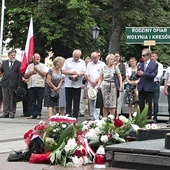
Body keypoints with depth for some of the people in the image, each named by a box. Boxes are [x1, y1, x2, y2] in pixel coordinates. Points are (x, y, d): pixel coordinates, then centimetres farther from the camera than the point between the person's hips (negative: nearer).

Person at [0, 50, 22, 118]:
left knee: (13, 100, 1)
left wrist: (19, 85, -8)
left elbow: (20, 75, -3)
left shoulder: (18, 63, 1)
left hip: (13, 84, -3)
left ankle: (12, 113, 6)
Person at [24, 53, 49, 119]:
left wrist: (37, 70, -7)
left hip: (40, 86, -3)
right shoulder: (29, 66, 17)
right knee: (32, 101, 0)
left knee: (39, 101, -3)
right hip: (31, 86, 3)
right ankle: (32, 114, 3)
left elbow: (45, 74, -7)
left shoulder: (43, 66, 8)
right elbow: (25, 76, 11)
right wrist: (31, 72, -4)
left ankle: (38, 114, 1)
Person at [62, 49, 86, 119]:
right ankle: (68, 115, 7)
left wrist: (77, 75, -18)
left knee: (76, 102, 3)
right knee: (68, 102, 3)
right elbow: (63, 71, 2)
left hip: (77, 85, 0)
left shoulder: (82, 62, 9)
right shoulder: (67, 61, 7)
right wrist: (71, 72, -11)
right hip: (68, 84, 0)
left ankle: (75, 116, 7)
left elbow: (83, 72, 0)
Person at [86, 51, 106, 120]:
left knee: (97, 101, -10)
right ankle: (92, 115, 14)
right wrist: (91, 82, -6)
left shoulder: (102, 64, 3)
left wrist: (96, 82, -10)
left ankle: (96, 117, -11)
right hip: (90, 85, 4)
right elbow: (87, 75, 10)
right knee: (91, 102, 6)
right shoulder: (89, 64, 15)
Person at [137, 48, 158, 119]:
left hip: (149, 87, -5)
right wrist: (138, 73, -13)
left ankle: (148, 119, 5)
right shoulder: (141, 64, 13)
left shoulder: (154, 64, -3)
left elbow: (153, 74, -14)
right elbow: (139, 75, 11)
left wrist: (143, 73, -20)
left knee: (148, 105, 0)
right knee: (141, 105, 8)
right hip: (141, 87, 5)